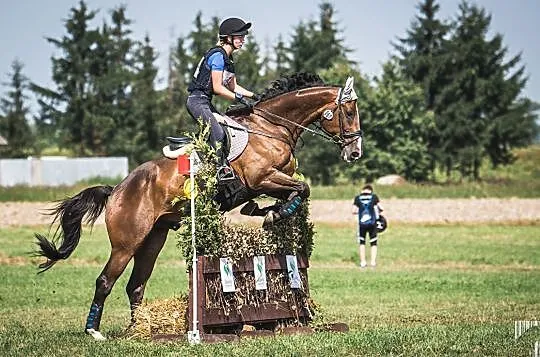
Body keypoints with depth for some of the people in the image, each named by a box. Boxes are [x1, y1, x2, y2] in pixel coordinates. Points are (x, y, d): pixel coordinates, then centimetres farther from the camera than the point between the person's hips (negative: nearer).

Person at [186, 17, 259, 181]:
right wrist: (239, 98, -16)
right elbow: (217, 87, -20)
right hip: (197, 101, -11)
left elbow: (233, 86, 22)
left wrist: (254, 96, 13)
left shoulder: (228, 58, 15)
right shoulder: (218, 55, -16)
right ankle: (222, 168, -26)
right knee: (217, 132, -24)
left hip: (206, 102, 11)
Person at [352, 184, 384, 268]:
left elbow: (353, 211, 0)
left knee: (362, 242, 15)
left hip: (362, 223, 0)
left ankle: (363, 262, 11)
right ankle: (373, 261, 6)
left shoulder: (357, 198, 1)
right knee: (373, 243, 11)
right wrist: (378, 212, 19)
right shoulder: (374, 197, 0)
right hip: (372, 223, 0)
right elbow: (381, 208, -2)